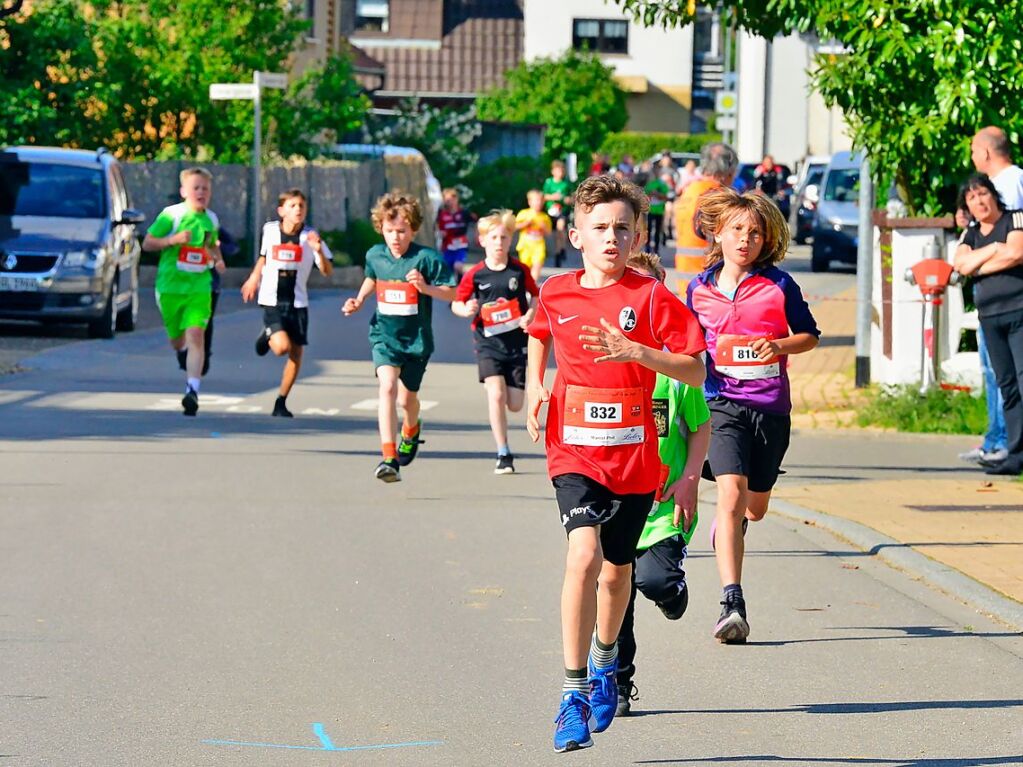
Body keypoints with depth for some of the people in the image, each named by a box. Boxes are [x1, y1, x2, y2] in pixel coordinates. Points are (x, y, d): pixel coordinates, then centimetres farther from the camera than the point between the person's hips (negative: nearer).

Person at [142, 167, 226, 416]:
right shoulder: (171, 215, -6)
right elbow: (147, 243, -4)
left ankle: (192, 390, -22)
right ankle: (184, 354, 50)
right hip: (170, 285, -1)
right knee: (177, 339, 11)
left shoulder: (211, 219, 7)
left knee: (196, 334, -17)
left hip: (199, 287, 1)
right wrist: (172, 240, -20)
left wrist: (218, 259, 6)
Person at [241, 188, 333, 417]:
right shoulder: (270, 230, -2)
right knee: (282, 347, -21)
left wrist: (319, 251, -28)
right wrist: (254, 278, 20)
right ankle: (267, 335, 16)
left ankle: (281, 403, 15)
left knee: (296, 353, 1)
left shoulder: (310, 237, -6)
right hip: (272, 301, -1)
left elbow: (327, 271, -12)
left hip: (298, 303, 1)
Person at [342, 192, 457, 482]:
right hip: (384, 335, 1)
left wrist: (426, 287, -28)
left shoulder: (427, 258, -14)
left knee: (407, 398, 13)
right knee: (387, 387, -22)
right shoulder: (375, 255, 0)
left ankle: (411, 429, 52)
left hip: (417, 339, -1)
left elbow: (452, 294, -11)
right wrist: (359, 300, 8)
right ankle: (389, 458, -29)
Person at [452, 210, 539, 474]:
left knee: (515, 405, 2)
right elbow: (456, 303, 4)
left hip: (516, 342, 1)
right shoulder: (475, 275, -5)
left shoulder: (519, 271, -2)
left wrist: (530, 314, -8)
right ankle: (503, 455, -8)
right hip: (488, 343, -1)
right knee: (496, 395, -18)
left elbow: (535, 295, 12)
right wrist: (467, 310, -18)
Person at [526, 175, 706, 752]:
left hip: (634, 456, 0)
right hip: (575, 451, 0)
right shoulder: (556, 293, 3)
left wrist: (634, 351, -23)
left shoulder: (651, 297, -6)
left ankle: (605, 660, 47)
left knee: (617, 569, 16)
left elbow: (696, 371, -10)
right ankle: (574, 692, -19)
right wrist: (535, 386, 11)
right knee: (584, 554, -23)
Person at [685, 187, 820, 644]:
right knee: (730, 493, -20)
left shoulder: (778, 285, -1)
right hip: (723, 404, -1)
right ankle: (732, 604, -27)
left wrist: (779, 345, -10)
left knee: (754, 507, 15)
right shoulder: (699, 289, 6)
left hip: (770, 406, 1)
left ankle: (729, 522, 55)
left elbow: (810, 335, 7)